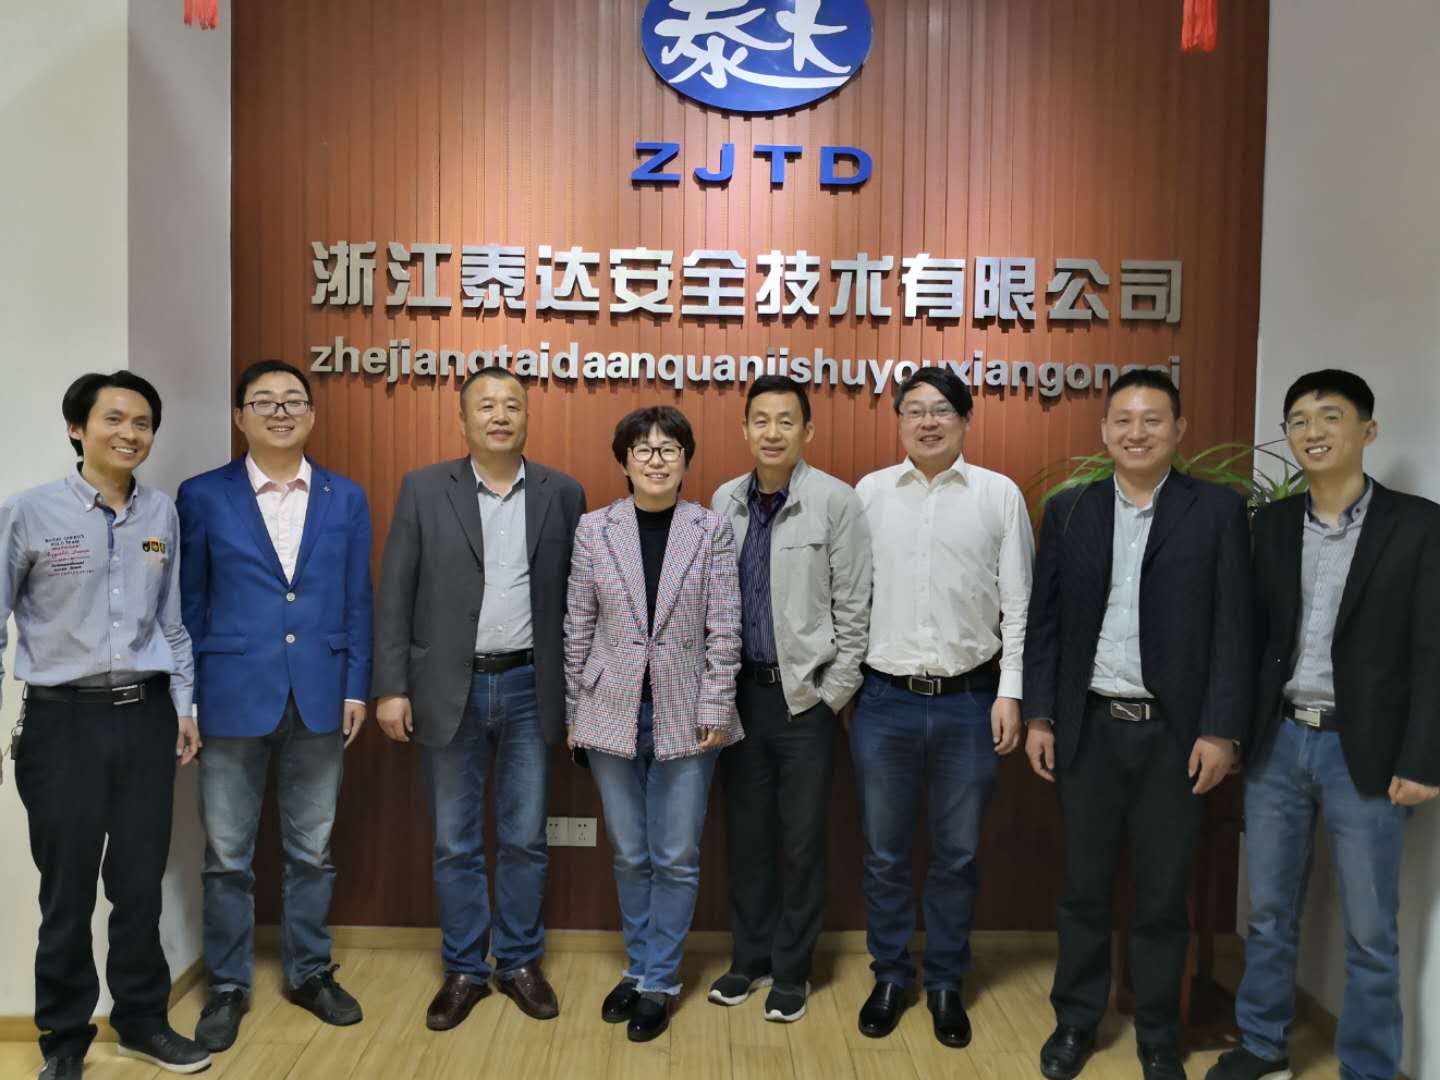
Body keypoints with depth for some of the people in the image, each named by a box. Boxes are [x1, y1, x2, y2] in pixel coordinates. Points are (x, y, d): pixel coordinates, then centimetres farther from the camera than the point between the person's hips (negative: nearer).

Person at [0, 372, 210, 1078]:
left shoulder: (162, 514, 5)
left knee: (141, 881, 12)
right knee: (67, 889, 9)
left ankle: (142, 1021, 30)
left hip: (146, 715, 3)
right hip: (64, 718, -3)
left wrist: (183, 707, 12)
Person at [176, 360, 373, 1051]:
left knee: (311, 850, 13)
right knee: (227, 854, 9)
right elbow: (189, 605, 2)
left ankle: (309, 971, 30)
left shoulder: (346, 499, 5)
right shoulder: (202, 496, 0)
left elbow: (357, 602, 6)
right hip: (232, 697, -1)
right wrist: (187, 698, -1)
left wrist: (356, 689, 1)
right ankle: (227, 984, 26)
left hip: (319, 698, 2)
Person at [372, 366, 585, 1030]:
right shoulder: (423, 490, 0)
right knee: (455, 844, 10)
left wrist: (577, 692, 4)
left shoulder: (562, 494, 2)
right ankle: (464, 970, 26)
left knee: (525, 840, 10)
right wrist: (390, 688, -6)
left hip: (529, 689, 1)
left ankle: (520, 963, 28)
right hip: (447, 688, 0)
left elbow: (573, 598, 5)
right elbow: (395, 596, -1)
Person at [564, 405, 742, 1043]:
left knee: (676, 859, 7)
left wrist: (715, 712, -6)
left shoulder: (712, 530, -3)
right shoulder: (594, 529, -1)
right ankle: (640, 968, 33)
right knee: (630, 856, 13)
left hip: (685, 715, -1)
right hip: (613, 713, 1)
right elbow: (578, 627, 3)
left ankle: (659, 981, 24)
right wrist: (574, 712, 4)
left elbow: (723, 630, -3)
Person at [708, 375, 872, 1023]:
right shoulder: (725, 501, 4)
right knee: (745, 831, 14)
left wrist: (834, 693, -8)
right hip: (741, 689, 4)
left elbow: (852, 608, -7)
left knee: (802, 840, 6)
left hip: (806, 694, -3)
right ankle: (750, 957, 31)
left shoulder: (836, 501, -9)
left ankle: (791, 970, 24)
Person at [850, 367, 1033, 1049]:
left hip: (969, 703, 0)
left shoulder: (1000, 495, 1)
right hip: (885, 699, 1)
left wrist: (1010, 692, -4)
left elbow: (1018, 603, 1)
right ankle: (890, 977, 31)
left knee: (957, 856, 13)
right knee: (884, 854, 12)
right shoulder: (869, 493, 3)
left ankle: (946, 984, 31)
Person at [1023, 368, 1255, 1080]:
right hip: (1089, 728, 1)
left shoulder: (1219, 510, -1)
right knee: (1083, 887, 12)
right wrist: (1038, 716, 0)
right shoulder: (1068, 510, 4)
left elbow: (1234, 629, -4)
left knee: (1163, 894, 11)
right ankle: (1076, 1021, 29)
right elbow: (1044, 621, 4)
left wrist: (1221, 730, -9)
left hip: (1177, 733, -1)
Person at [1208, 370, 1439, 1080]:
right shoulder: (1271, 523, 6)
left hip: (1365, 752, -3)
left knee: (1370, 934, 7)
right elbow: (1254, 633, 7)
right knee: (1268, 914, 14)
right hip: (1276, 743, 3)